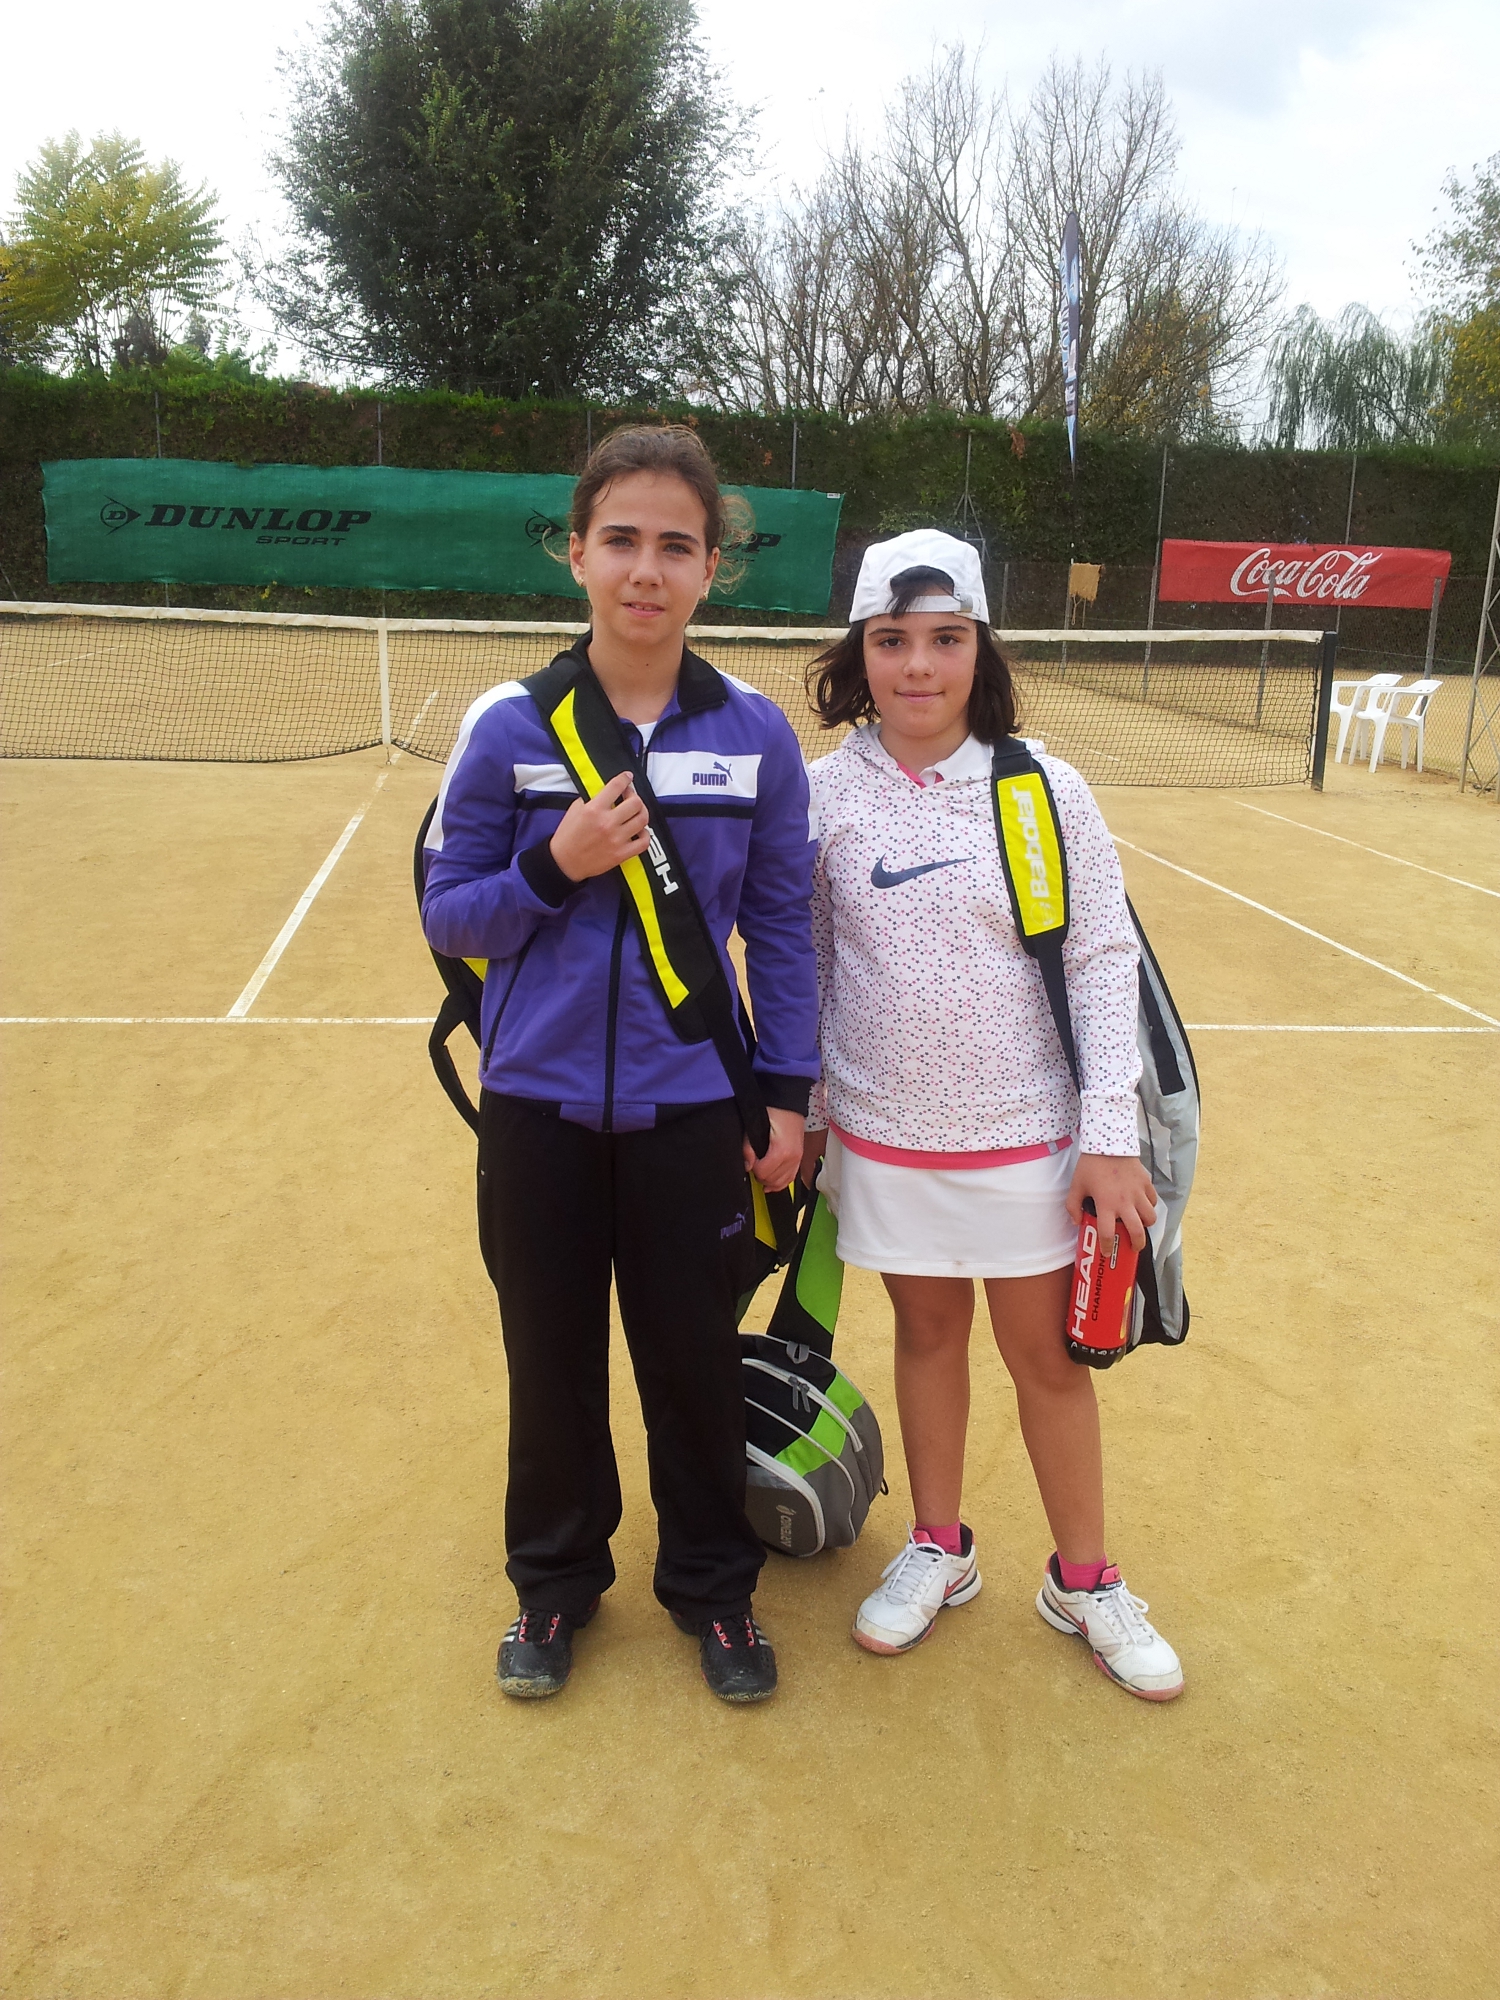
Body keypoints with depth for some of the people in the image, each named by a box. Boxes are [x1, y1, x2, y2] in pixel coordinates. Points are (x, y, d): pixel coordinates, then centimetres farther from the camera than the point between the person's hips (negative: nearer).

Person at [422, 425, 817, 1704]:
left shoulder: (756, 734, -3)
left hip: (690, 1110, 0)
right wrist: (554, 868, -18)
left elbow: (782, 926, 3)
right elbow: (446, 914, 0)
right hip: (538, 1106, 0)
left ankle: (713, 1587, 35)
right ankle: (556, 1584, 38)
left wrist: (787, 1095, 1)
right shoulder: (509, 725, -5)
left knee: (695, 1360, 11)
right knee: (553, 1360, 15)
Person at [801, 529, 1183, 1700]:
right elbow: (804, 965, 5)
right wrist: (800, 1107, 7)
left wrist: (1111, 1136, -9)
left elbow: (1105, 965, -6)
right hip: (884, 1135, 2)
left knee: (1049, 1354, 10)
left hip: (1026, 1138, -1)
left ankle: (1084, 1581, 30)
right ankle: (939, 1551, 37)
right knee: (928, 1331, 17)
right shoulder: (823, 795, -3)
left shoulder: (1047, 793, -8)